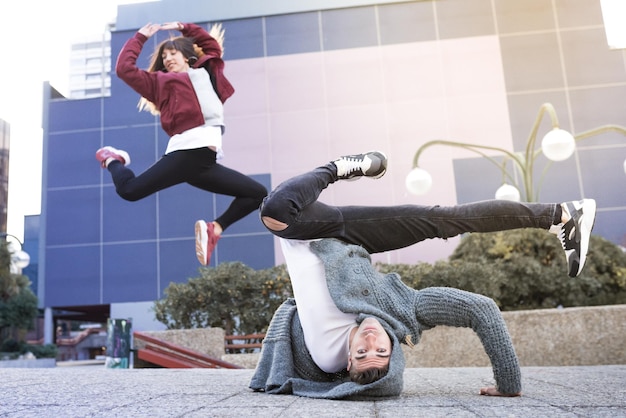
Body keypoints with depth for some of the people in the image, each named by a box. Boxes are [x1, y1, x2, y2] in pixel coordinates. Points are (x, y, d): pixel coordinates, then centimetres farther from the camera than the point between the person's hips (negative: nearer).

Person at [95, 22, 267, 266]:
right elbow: (124, 68, 13)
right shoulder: (160, 81, 19)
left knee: (258, 195, 1)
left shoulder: (209, 72, 29)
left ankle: (214, 228, 4)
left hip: (207, 162, 4)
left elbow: (212, 44, 44)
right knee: (129, 190, -15)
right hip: (185, 153, -4)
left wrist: (184, 28, 42)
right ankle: (113, 161, 19)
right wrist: (140, 37, 25)